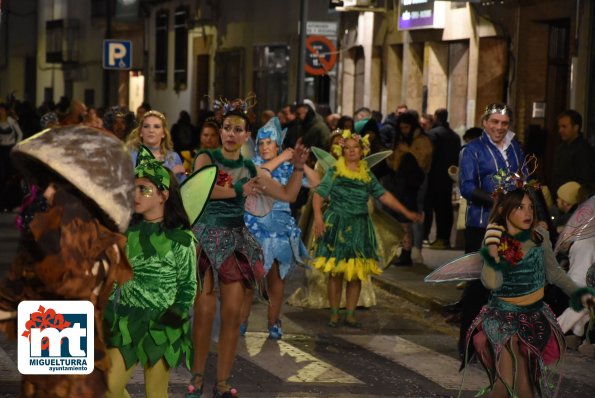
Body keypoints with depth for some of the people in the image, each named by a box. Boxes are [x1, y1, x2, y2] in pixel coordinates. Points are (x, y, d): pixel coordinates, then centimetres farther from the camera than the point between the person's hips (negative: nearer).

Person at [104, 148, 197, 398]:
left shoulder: (180, 239, -8)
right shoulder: (126, 231, 4)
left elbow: (188, 287, -2)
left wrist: (172, 319, -12)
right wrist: (106, 317, 2)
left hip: (161, 326, -4)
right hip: (125, 321, 4)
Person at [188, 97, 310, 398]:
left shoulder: (250, 170, 9)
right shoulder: (206, 158, -2)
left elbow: (288, 195, 11)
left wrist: (298, 168, -2)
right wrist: (239, 191, -16)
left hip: (236, 241, 4)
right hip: (206, 238, -4)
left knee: (232, 315, 1)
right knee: (204, 313, -7)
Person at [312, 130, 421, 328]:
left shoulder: (367, 175, 9)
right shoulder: (334, 172, -1)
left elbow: (384, 196, 10)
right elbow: (319, 194, -7)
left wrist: (406, 213, 6)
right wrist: (318, 217, -21)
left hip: (359, 228, 3)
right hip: (337, 227, -3)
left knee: (356, 273, 3)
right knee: (336, 272, -1)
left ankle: (350, 314, 12)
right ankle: (334, 313, 9)